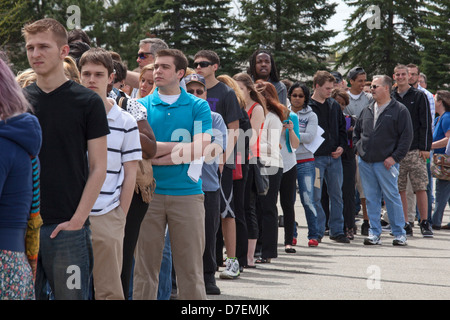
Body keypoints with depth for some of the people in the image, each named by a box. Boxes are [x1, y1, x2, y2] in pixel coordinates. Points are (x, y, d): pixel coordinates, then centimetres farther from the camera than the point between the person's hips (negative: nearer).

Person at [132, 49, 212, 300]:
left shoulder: (198, 106, 6)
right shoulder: (142, 106, 8)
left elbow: (201, 148, -8)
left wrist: (158, 157, -7)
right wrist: (181, 146, -7)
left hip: (187, 194, -1)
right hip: (149, 192, 1)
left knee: (190, 267, 2)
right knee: (145, 267, 2)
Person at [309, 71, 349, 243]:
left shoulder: (334, 105, 11)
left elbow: (342, 127, 18)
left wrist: (341, 146, 4)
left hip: (334, 157, 5)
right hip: (315, 157, -5)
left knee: (336, 195, 8)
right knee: (316, 196, -2)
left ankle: (337, 230, 16)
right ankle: (317, 231, 6)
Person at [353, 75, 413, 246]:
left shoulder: (399, 110, -3)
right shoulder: (367, 110, 14)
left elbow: (406, 136, -5)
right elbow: (356, 131, 26)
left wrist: (395, 157, -11)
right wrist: (358, 147, 10)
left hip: (386, 163, -5)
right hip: (365, 162, 5)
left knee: (392, 197, -2)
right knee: (371, 198, 6)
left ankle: (399, 233, 6)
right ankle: (374, 233, 12)